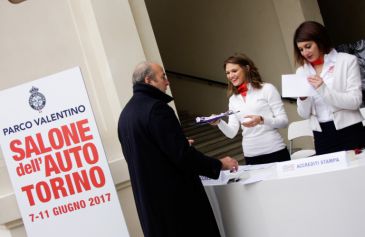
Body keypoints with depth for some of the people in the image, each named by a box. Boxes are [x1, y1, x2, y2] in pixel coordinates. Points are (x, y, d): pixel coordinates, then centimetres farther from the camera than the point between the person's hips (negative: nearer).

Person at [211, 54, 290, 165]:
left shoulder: (267, 89, -2)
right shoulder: (233, 99, 12)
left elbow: (284, 121, -5)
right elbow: (231, 133, 6)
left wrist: (261, 120, -22)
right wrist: (219, 122, -13)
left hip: (275, 152, -4)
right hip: (250, 156, 4)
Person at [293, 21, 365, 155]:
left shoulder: (347, 61, -2)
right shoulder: (302, 71, 8)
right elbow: (304, 114, 8)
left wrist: (324, 89, -21)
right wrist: (303, 98, -13)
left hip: (349, 132, -3)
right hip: (321, 136, 3)